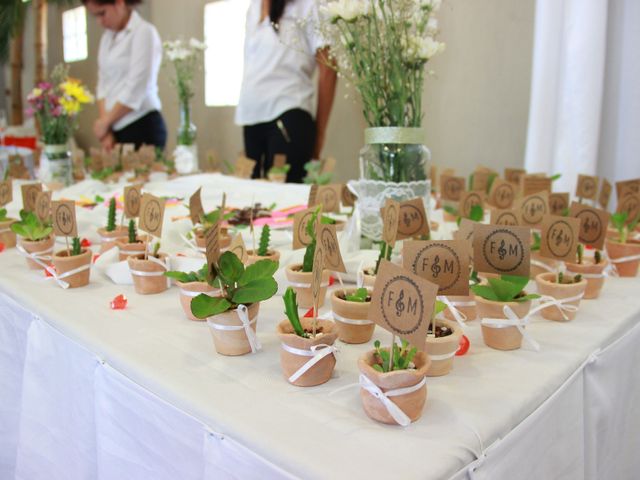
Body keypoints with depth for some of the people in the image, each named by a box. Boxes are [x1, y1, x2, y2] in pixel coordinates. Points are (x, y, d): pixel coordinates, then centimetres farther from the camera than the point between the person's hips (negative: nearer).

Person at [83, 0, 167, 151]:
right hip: (116, 129, 6)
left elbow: (135, 89, -14)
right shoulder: (107, 37, 14)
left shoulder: (144, 32, -8)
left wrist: (105, 121, -5)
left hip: (143, 127, -6)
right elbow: (103, 84, 11)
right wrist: (106, 131, 0)